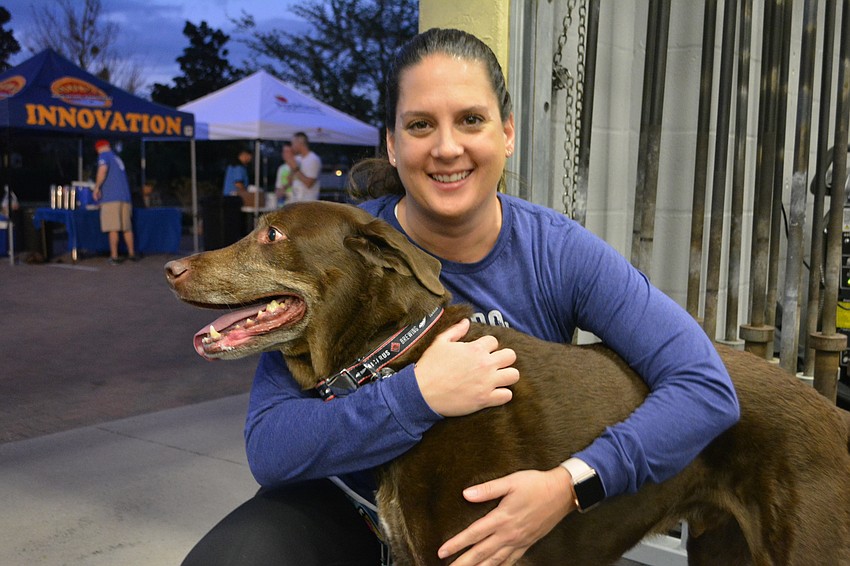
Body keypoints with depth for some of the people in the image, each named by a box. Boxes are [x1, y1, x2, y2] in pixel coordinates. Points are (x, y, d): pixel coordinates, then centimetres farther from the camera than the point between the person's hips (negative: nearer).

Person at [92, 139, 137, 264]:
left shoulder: (104, 156, 3)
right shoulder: (118, 158, 25)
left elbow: (103, 170, -18)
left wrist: (96, 187, -10)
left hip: (111, 197, -7)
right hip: (125, 197, 7)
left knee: (113, 228, -6)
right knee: (127, 227, 12)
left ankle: (114, 256, -5)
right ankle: (132, 254, 19)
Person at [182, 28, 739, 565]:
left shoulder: (559, 251, -15)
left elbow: (708, 387, -19)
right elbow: (269, 448, -22)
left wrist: (570, 483, -30)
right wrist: (419, 393, -35)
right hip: (356, 508, -1)